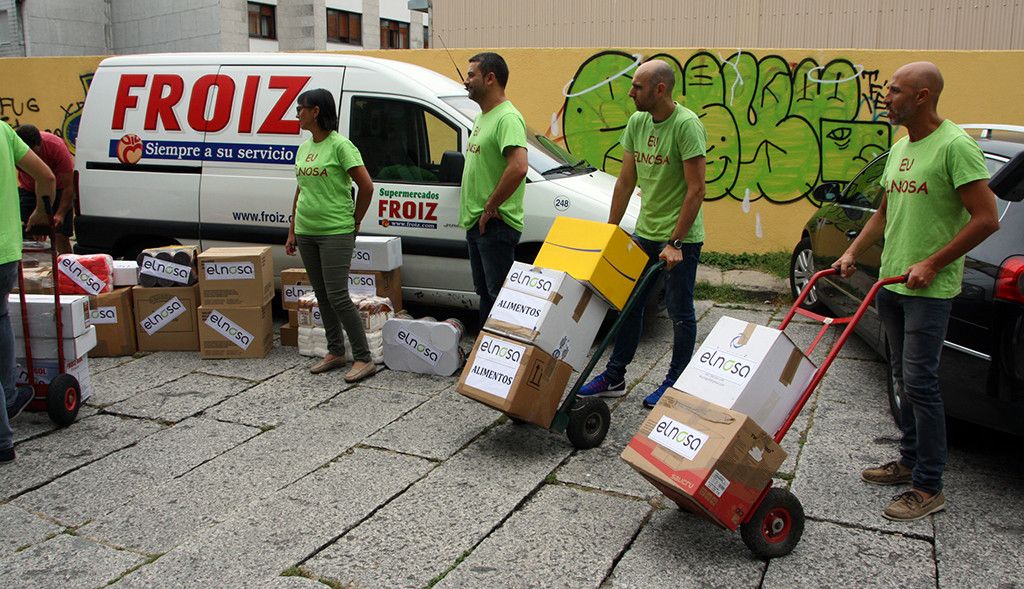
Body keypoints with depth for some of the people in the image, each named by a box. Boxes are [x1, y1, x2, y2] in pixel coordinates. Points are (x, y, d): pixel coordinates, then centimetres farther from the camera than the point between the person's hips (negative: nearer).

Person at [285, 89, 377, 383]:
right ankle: (335, 353, 24)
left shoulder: (339, 145, -11)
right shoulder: (304, 148, 13)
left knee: (337, 296, -10)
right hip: (306, 234, 8)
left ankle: (364, 359, -3)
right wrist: (292, 230, 17)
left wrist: (354, 222, -7)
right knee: (322, 295, 12)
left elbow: (366, 186, -14)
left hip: (335, 233, -8)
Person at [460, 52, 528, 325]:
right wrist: (473, 211, 13)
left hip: (496, 224, -10)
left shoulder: (507, 118, -17)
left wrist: (490, 207, -22)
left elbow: (518, 168, -32)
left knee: (499, 294, -4)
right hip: (475, 223, 10)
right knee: (485, 292, 19)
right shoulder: (481, 117, 15)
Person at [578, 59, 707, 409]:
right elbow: (625, 182, 9)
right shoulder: (637, 123, 4)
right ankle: (614, 377, 23)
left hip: (681, 236, -8)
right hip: (644, 232, 8)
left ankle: (676, 384, 19)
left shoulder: (686, 125, -18)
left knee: (680, 311, 5)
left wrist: (675, 242, -21)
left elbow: (696, 189, -20)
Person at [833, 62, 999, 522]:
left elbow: (987, 218, -18)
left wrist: (932, 264, -20)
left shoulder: (955, 146, -15)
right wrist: (852, 253, 10)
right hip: (891, 282, 9)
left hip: (929, 289, -9)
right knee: (904, 379, 16)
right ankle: (910, 461, 30)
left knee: (920, 382, -7)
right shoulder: (899, 149, 12)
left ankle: (929, 488, 3)